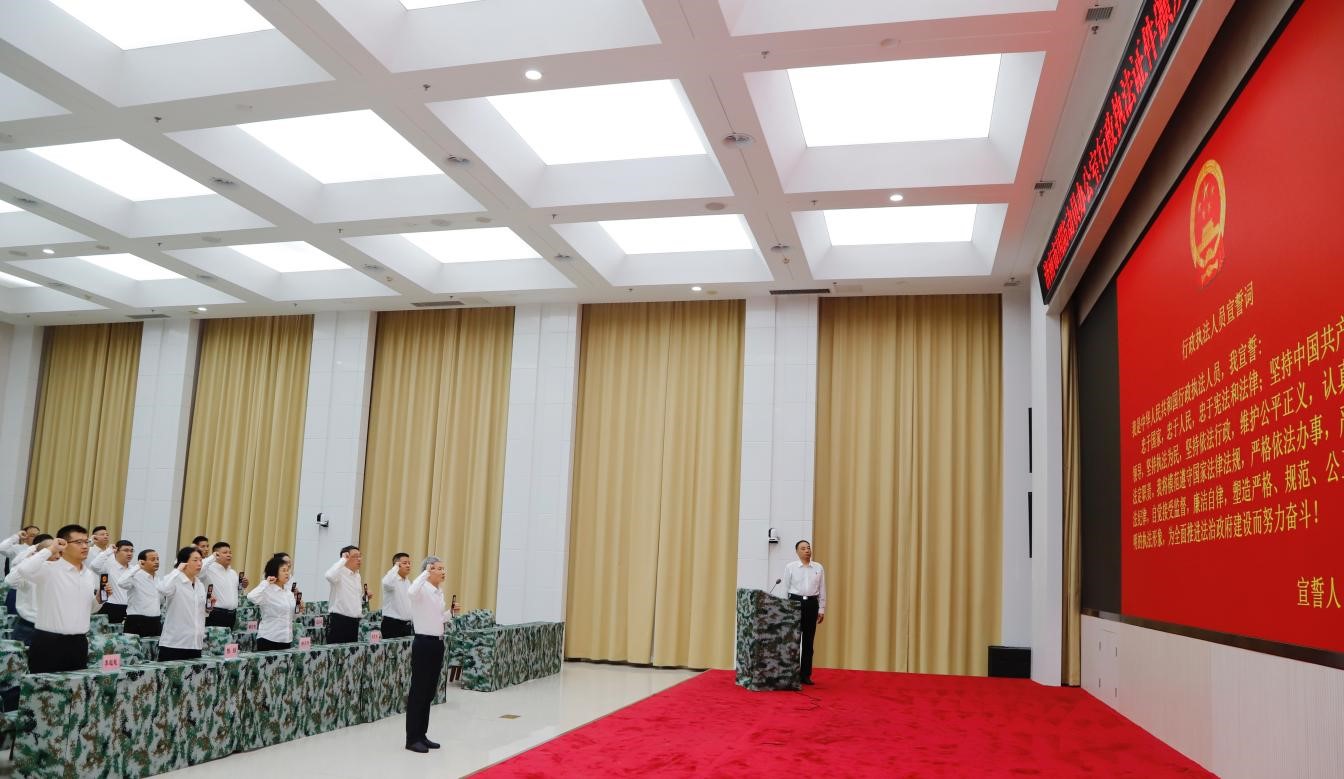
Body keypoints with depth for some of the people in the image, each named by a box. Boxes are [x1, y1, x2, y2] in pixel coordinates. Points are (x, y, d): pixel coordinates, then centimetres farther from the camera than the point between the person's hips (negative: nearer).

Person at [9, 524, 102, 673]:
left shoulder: (91, 575, 11)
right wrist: (49, 550, -18)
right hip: (48, 643, -6)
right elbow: (22, 570, -30)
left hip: (79, 644, 6)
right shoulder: (48, 568, -8)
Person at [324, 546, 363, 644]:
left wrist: (360, 612, 18)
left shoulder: (357, 575, 14)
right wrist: (343, 560, -26)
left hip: (354, 621, 8)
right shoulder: (340, 572, -12)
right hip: (338, 620, -8)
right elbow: (330, 576, -37)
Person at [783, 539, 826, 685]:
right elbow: (785, 589, 1)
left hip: (812, 604, 2)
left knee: (808, 641, 5)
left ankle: (805, 674, 12)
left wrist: (822, 609, 4)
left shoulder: (818, 567, 7)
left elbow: (822, 590, 8)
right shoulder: (790, 567, 0)